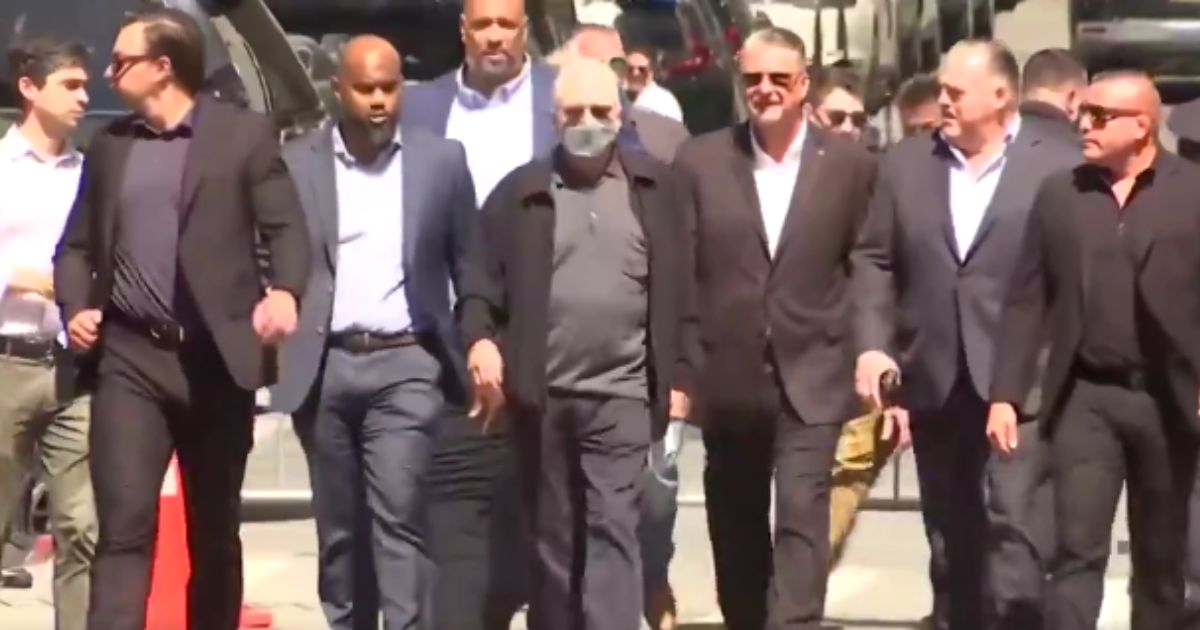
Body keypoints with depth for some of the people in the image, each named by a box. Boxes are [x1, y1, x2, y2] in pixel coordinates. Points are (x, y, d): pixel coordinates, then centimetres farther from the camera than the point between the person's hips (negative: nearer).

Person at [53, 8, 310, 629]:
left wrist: (284, 290, -23)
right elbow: (76, 245, 19)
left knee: (214, 534, 10)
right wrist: (76, 306, -1)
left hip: (216, 357, -1)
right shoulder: (108, 145, 14)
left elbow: (286, 227, -3)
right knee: (124, 526, -11)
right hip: (129, 357, 2)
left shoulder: (244, 132, 3)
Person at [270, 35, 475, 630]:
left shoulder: (442, 160, 4)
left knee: (398, 514, -11)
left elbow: (469, 263, 7)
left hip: (405, 364, -2)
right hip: (325, 366, 2)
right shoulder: (297, 162, 4)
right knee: (339, 524, 8)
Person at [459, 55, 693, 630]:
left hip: (622, 394, -2)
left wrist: (678, 377, 0)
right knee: (551, 538, 10)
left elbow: (677, 286, 5)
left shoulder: (653, 185, 6)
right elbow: (481, 280, 5)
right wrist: (480, 339, -14)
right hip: (540, 396, 2)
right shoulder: (521, 190, 7)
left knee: (612, 530, -9)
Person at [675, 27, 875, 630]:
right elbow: (680, 273, 1)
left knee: (801, 518, -13)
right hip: (727, 378, 2)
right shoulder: (700, 160, 1)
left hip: (810, 376, -2)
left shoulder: (850, 164, 0)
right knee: (735, 529, 13)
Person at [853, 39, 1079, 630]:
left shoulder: (1059, 167, -2)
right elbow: (874, 260, 9)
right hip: (934, 381, 5)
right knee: (950, 533, 13)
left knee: (1014, 522, -13)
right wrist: (873, 344, -4)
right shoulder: (904, 163, 9)